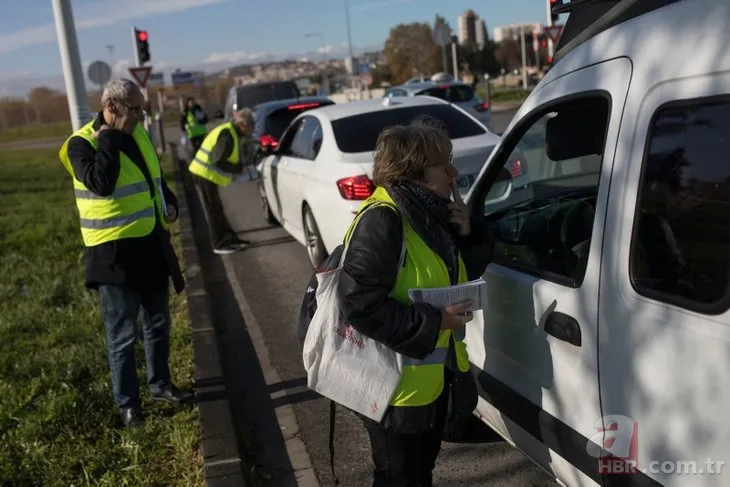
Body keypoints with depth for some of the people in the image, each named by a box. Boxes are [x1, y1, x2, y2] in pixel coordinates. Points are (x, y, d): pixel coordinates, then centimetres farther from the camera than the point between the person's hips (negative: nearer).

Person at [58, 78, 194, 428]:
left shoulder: (137, 134, 8)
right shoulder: (82, 143, -13)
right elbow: (101, 183, -31)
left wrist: (169, 202, 4)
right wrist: (110, 137, -22)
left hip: (151, 243, 7)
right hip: (114, 251, -7)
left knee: (157, 323, 19)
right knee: (122, 335, 3)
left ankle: (160, 384, 37)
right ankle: (127, 404, 17)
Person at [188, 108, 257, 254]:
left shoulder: (231, 132, 10)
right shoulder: (228, 135, -21)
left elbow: (227, 157, 15)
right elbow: (218, 161, -25)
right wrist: (239, 169, -17)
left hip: (207, 173, 10)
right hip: (206, 173, -10)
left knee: (217, 209, 14)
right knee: (215, 210, -2)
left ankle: (230, 238, 21)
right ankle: (220, 245, 5)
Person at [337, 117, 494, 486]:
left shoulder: (432, 213, 2)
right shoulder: (381, 221, -25)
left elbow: (464, 276, 12)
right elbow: (360, 304, -30)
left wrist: (467, 235, -7)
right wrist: (434, 321, -25)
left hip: (436, 374, 9)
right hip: (398, 384, -8)